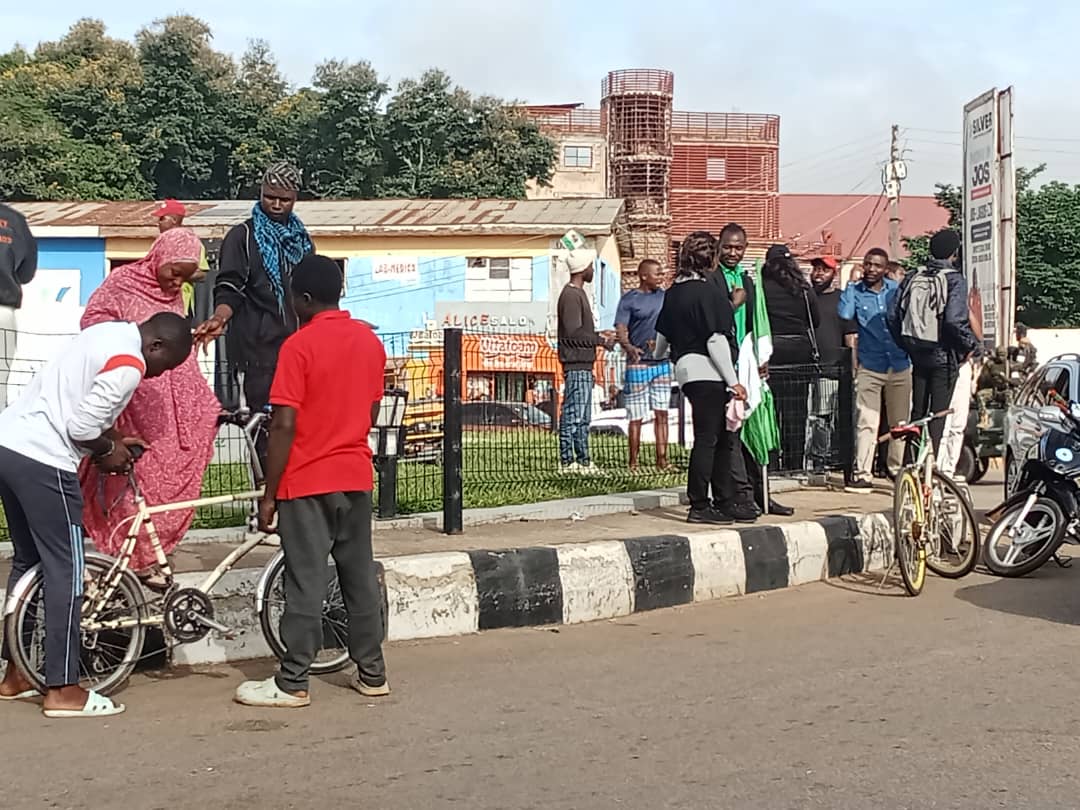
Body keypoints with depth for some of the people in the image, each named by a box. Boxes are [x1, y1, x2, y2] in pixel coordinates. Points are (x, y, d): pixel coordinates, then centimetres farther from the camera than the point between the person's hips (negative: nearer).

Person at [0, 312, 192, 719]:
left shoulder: (108, 332, 15)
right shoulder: (127, 366, -16)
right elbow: (81, 426, -20)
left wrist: (112, 438, 14)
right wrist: (108, 452, -1)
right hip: (43, 461, -10)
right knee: (65, 571, -2)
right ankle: (63, 691, 2)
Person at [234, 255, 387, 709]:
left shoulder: (299, 345, -14)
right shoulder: (370, 341, 6)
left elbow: (284, 425, -17)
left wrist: (269, 494, -12)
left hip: (307, 482, -6)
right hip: (356, 477, 6)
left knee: (306, 584, -1)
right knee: (360, 575, 12)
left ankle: (292, 683, 6)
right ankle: (372, 673, 19)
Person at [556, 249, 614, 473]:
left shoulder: (578, 293, 19)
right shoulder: (571, 295, -13)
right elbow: (573, 333, -20)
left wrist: (599, 335, 15)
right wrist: (601, 340, -11)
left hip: (583, 364, 11)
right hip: (576, 365, -11)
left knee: (583, 417, 13)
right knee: (573, 415, -7)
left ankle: (583, 460, 18)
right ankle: (567, 461, -4)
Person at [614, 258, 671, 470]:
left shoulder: (664, 297, 11)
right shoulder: (629, 299, -4)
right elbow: (620, 330, -12)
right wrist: (629, 347, -30)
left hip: (662, 363, 5)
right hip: (638, 364, -5)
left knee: (661, 413, 4)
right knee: (636, 417, -1)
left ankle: (662, 460, 8)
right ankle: (633, 463, 6)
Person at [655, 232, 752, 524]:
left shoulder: (673, 292, 14)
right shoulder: (707, 292, -12)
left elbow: (663, 333, 26)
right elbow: (716, 340, -16)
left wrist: (659, 355, 48)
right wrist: (733, 381, -13)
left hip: (687, 369, 9)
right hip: (707, 372, -9)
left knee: (723, 438, 13)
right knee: (708, 439, -4)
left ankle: (725, 502, 18)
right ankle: (700, 506, -1)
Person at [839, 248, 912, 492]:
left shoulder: (897, 289, 6)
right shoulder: (856, 292, -2)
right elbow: (845, 314, -20)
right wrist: (852, 283, -15)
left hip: (900, 365, 3)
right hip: (869, 367, -3)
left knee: (900, 422, 12)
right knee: (866, 423, -9)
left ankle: (897, 469, 25)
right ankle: (862, 474, -8)